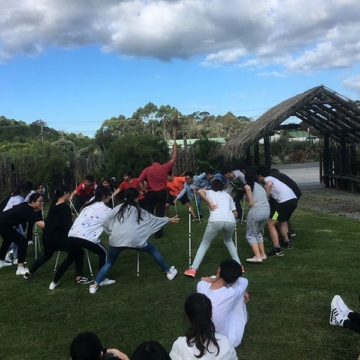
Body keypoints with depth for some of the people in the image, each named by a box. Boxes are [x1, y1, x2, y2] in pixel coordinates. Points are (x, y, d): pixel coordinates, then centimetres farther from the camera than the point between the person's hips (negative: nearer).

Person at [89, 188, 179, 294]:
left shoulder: (118, 208, 21)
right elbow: (153, 219, 31)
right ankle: (169, 272, 29)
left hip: (116, 238, 1)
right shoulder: (139, 210, 20)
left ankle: (95, 285, 9)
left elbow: (105, 222, 17)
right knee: (153, 250, 23)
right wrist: (169, 220, 43)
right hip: (133, 238, -1)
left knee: (110, 262, 22)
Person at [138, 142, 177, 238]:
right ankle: (158, 233, 5)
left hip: (151, 193, 0)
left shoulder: (147, 170, -8)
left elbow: (140, 181, -13)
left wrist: (143, 190, -3)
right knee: (160, 213, 3)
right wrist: (174, 148, 15)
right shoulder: (164, 168, -5)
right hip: (161, 193, 0)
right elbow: (173, 159, 6)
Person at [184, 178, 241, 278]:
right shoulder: (228, 195, 33)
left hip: (216, 220, -3)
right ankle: (239, 265, 28)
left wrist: (210, 204, 5)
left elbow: (200, 191, 1)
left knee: (204, 244, 13)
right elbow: (235, 214, 28)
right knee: (228, 241, 32)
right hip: (230, 221, 3)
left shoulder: (209, 192, 25)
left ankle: (193, 269, 4)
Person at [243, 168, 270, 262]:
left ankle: (258, 256, -6)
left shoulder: (247, 185, 6)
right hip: (267, 211, 6)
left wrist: (250, 202, -11)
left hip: (256, 212, -6)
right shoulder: (260, 186, 26)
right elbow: (266, 197, 19)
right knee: (258, 232, 27)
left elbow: (248, 187, -18)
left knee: (251, 235, 7)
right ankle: (263, 254, 24)